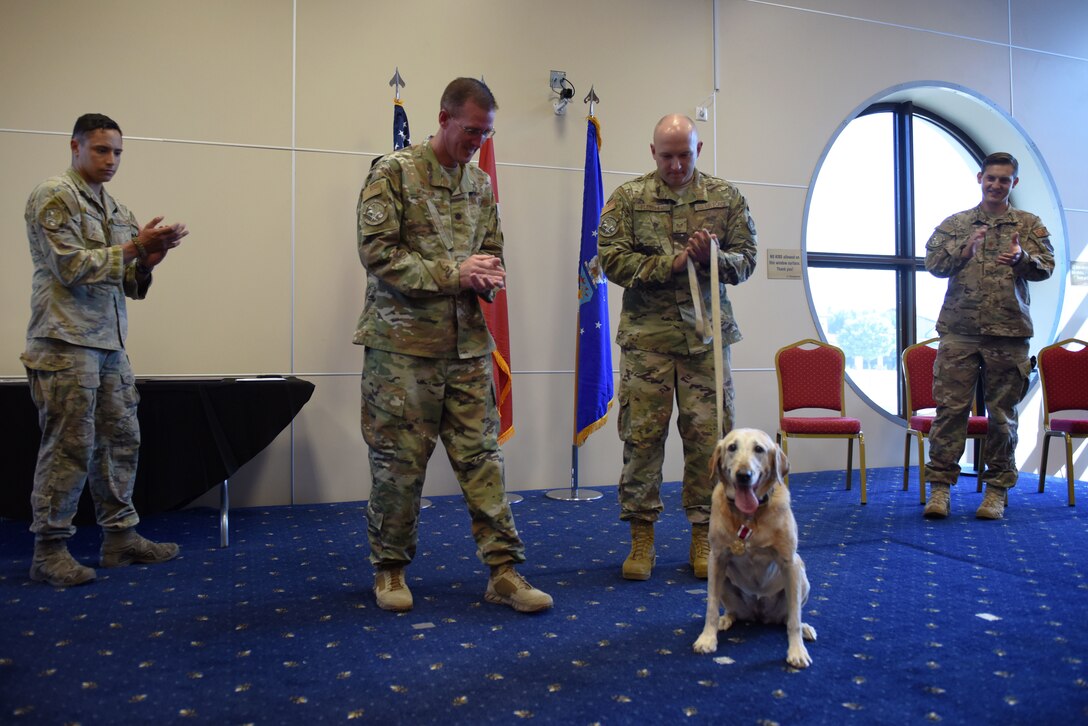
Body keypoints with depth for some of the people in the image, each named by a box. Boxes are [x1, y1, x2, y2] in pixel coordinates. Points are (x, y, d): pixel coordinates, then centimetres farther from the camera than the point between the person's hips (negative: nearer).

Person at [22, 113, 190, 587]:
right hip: (67, 342, -7)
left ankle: (120, 537, 18)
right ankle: (49, 550, 9)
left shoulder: (115, 209, 17)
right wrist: (135, 246, -14)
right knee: (70, 446, -3)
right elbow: (72, 267, -14)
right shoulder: (52, 197, -4)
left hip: (110, 343, 7)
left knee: (121, 440, 9)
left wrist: (148, 260, -4)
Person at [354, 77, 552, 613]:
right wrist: (454, 273, -15)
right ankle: (389, 569, 22)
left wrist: (488, 279, -3)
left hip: (468, 343, 5)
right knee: (399, 461, 4)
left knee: (483, 456, 4)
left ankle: (504, 571, 11)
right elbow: (377, 252, -11)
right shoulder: (393, 172, -3)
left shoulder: (480, 184, 14)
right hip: (403, 342, -5)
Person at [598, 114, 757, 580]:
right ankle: (641, 538, 14)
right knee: (642, 436, 0)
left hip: (706, 335, 2)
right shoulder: (628, 198, 5)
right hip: (646, 336, -1)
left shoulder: (726, 198, 9)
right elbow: (612, 259, -3)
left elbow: (746, 261, 8)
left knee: (708, 436, 3)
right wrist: (672, 264, -11)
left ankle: (703, 537, 17)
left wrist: (713, 256, -13)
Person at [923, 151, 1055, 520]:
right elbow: (933, 263, 3)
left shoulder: (1029, 224, 11)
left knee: (1002, 412, 5)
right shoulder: (954, 224, 12)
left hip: (1008, 332, 0)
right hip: (959, 331, 0)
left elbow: (1046, 266, 2)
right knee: (950, 407, -4)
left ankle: (997, 489, 15)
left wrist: (1022, 258, -20)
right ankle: (940, 485, 2)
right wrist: (965, 249, -14)